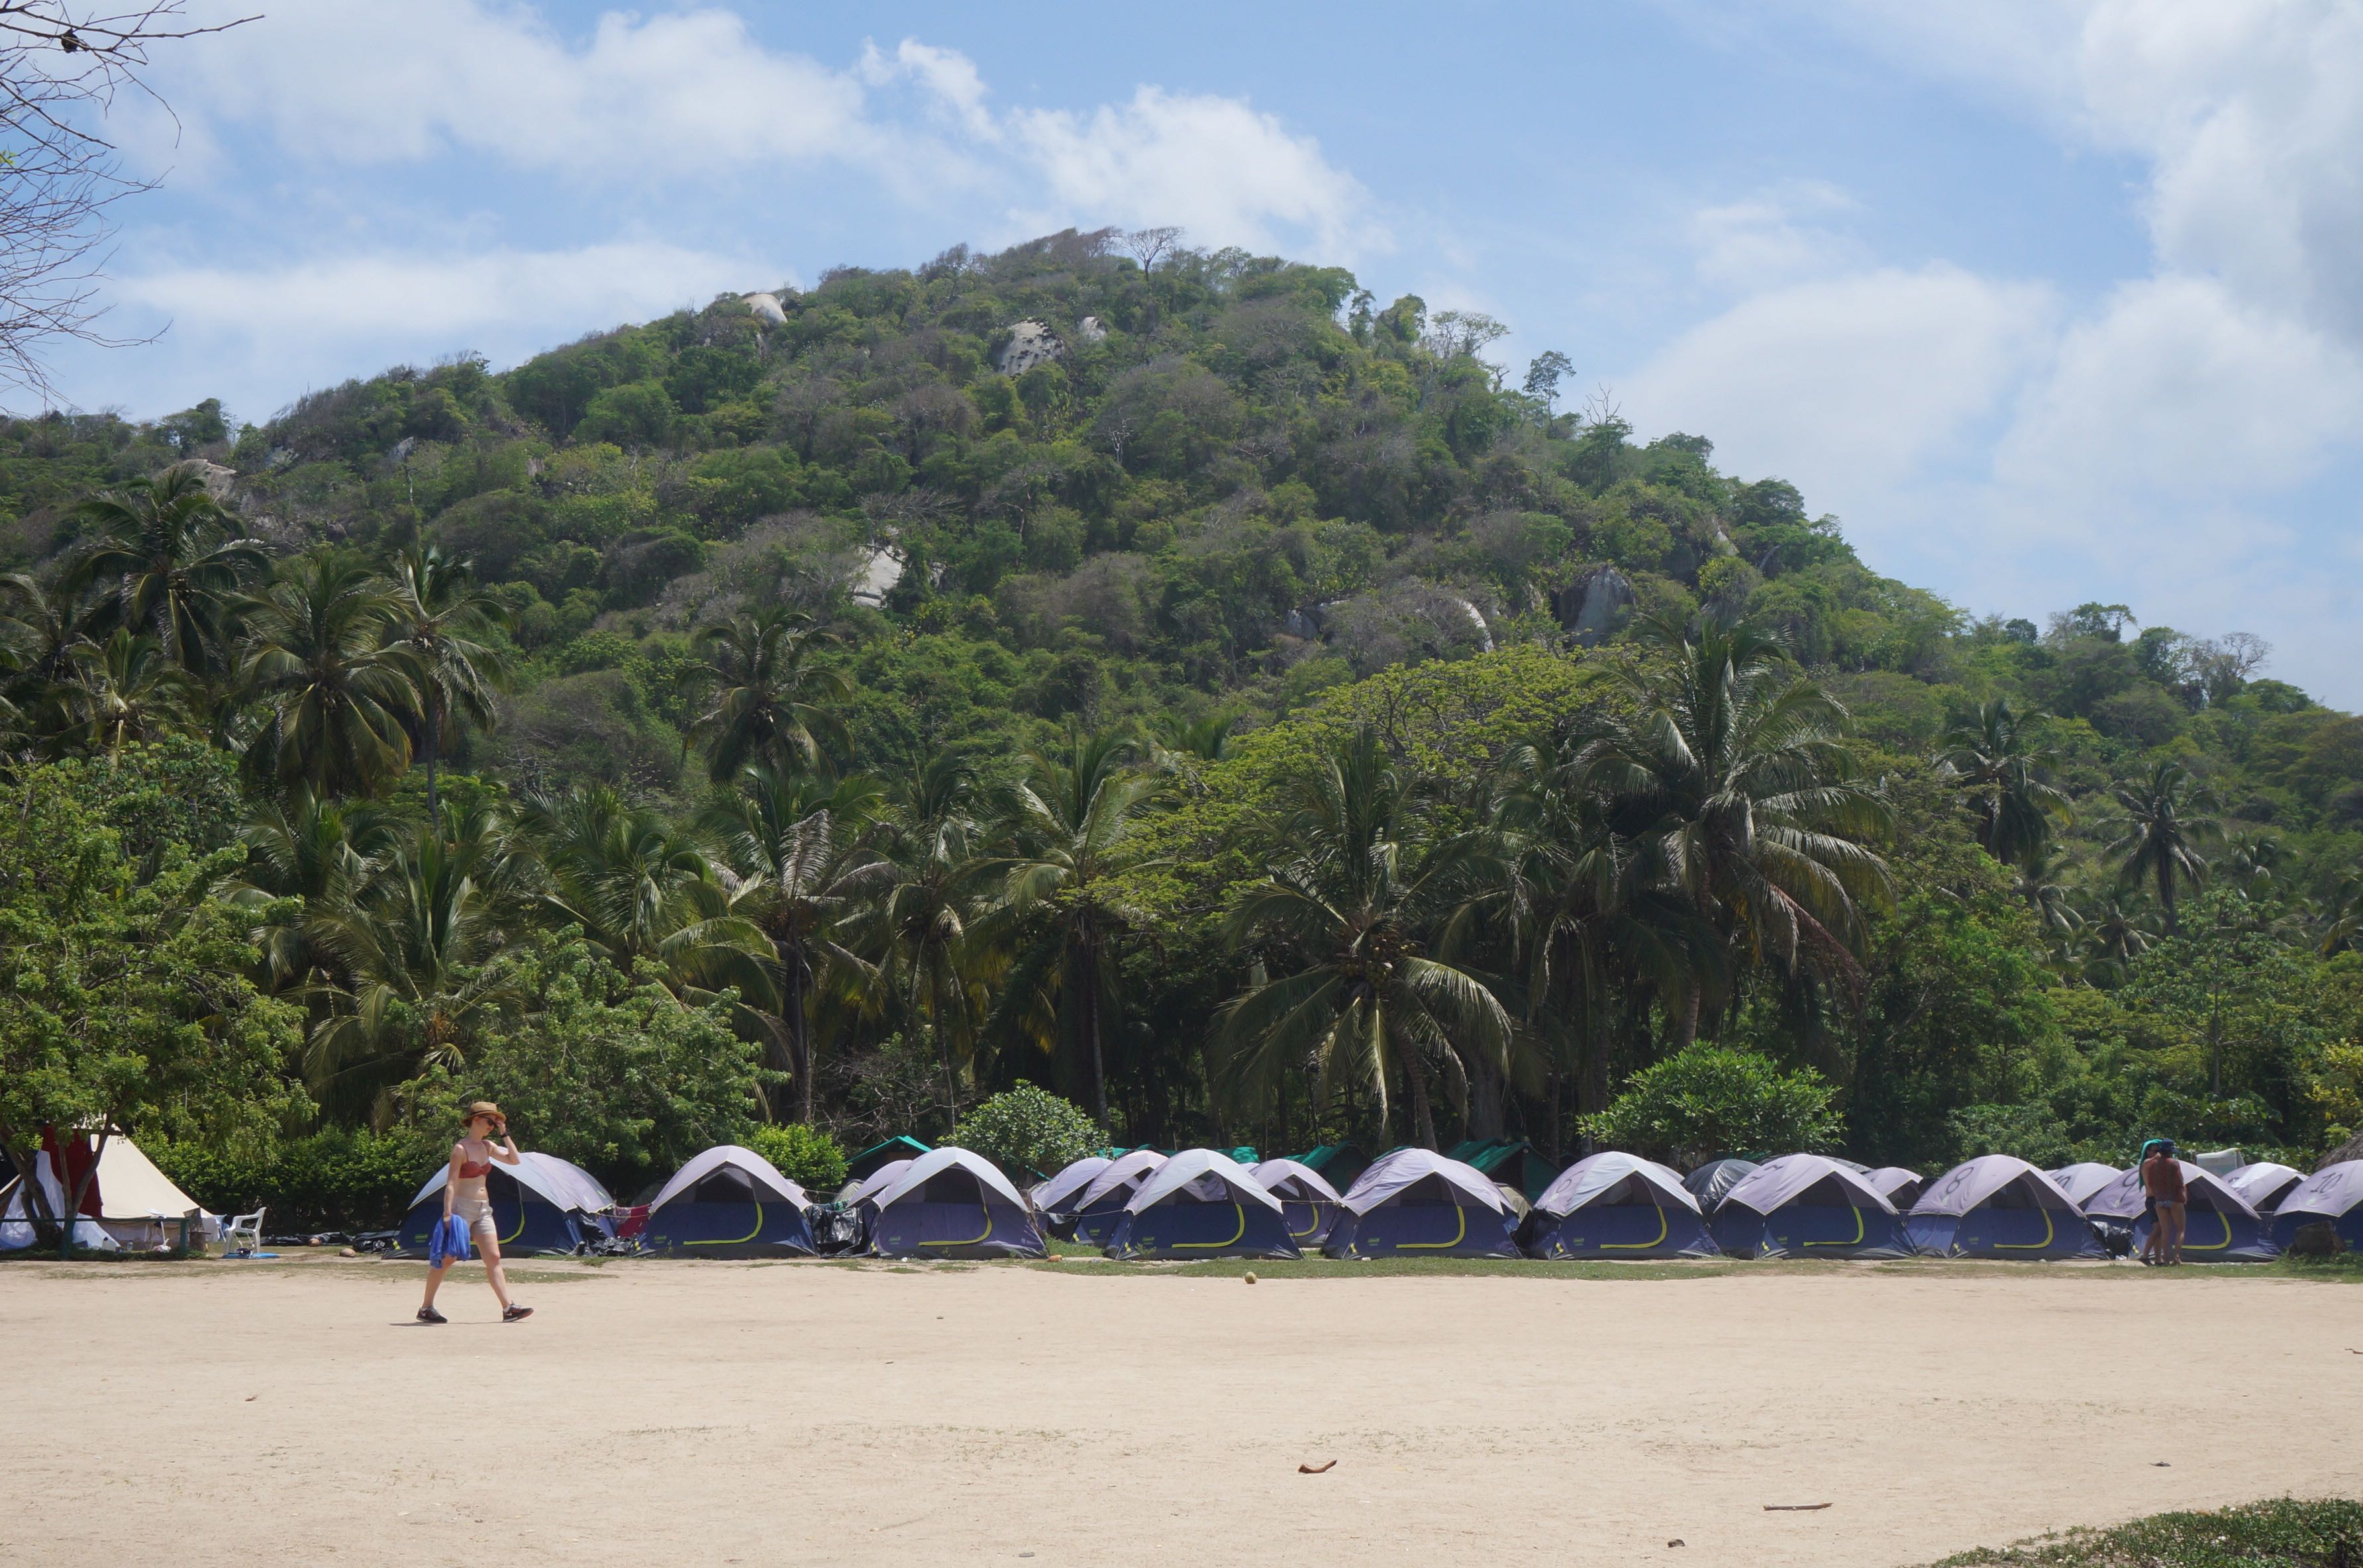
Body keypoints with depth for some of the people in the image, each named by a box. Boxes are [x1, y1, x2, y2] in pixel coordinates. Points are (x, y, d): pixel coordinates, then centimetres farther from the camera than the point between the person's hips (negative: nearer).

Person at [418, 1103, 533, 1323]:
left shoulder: (488, 1146, 11)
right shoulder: (461, 1149, -11)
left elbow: (514, 1160, 8)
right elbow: (451, 1183, -15)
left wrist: (504, 1134, 3)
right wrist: (447, 1213, -22)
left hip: (483, 1210, 7)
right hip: (462, 1207, -7)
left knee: (494, 1259, -1)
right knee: (446, 1259, -3)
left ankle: (508, 1308, -6)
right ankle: (426, 1308, 6)